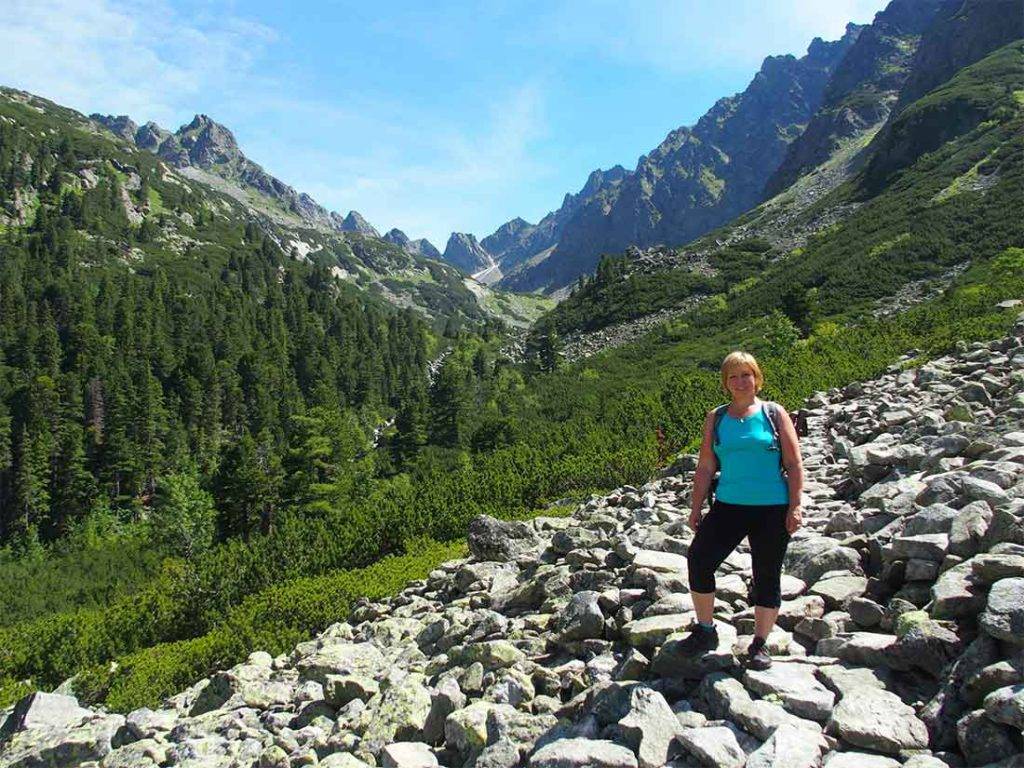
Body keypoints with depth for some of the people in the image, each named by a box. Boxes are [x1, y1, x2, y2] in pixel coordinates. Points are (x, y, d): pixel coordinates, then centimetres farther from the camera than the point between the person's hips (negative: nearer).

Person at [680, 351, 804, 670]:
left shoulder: (774, 413, 1)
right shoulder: (716, 419, 8)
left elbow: (794, 464, 0)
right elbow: (705, 467, 9)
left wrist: (795, 506, -8)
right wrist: (696, 508, 6)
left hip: (772, 509, -2)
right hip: (729, 506, 2)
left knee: (767, 575, 6)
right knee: (699, 559, -8)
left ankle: (760, 644, 22)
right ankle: (705, 631, 12)